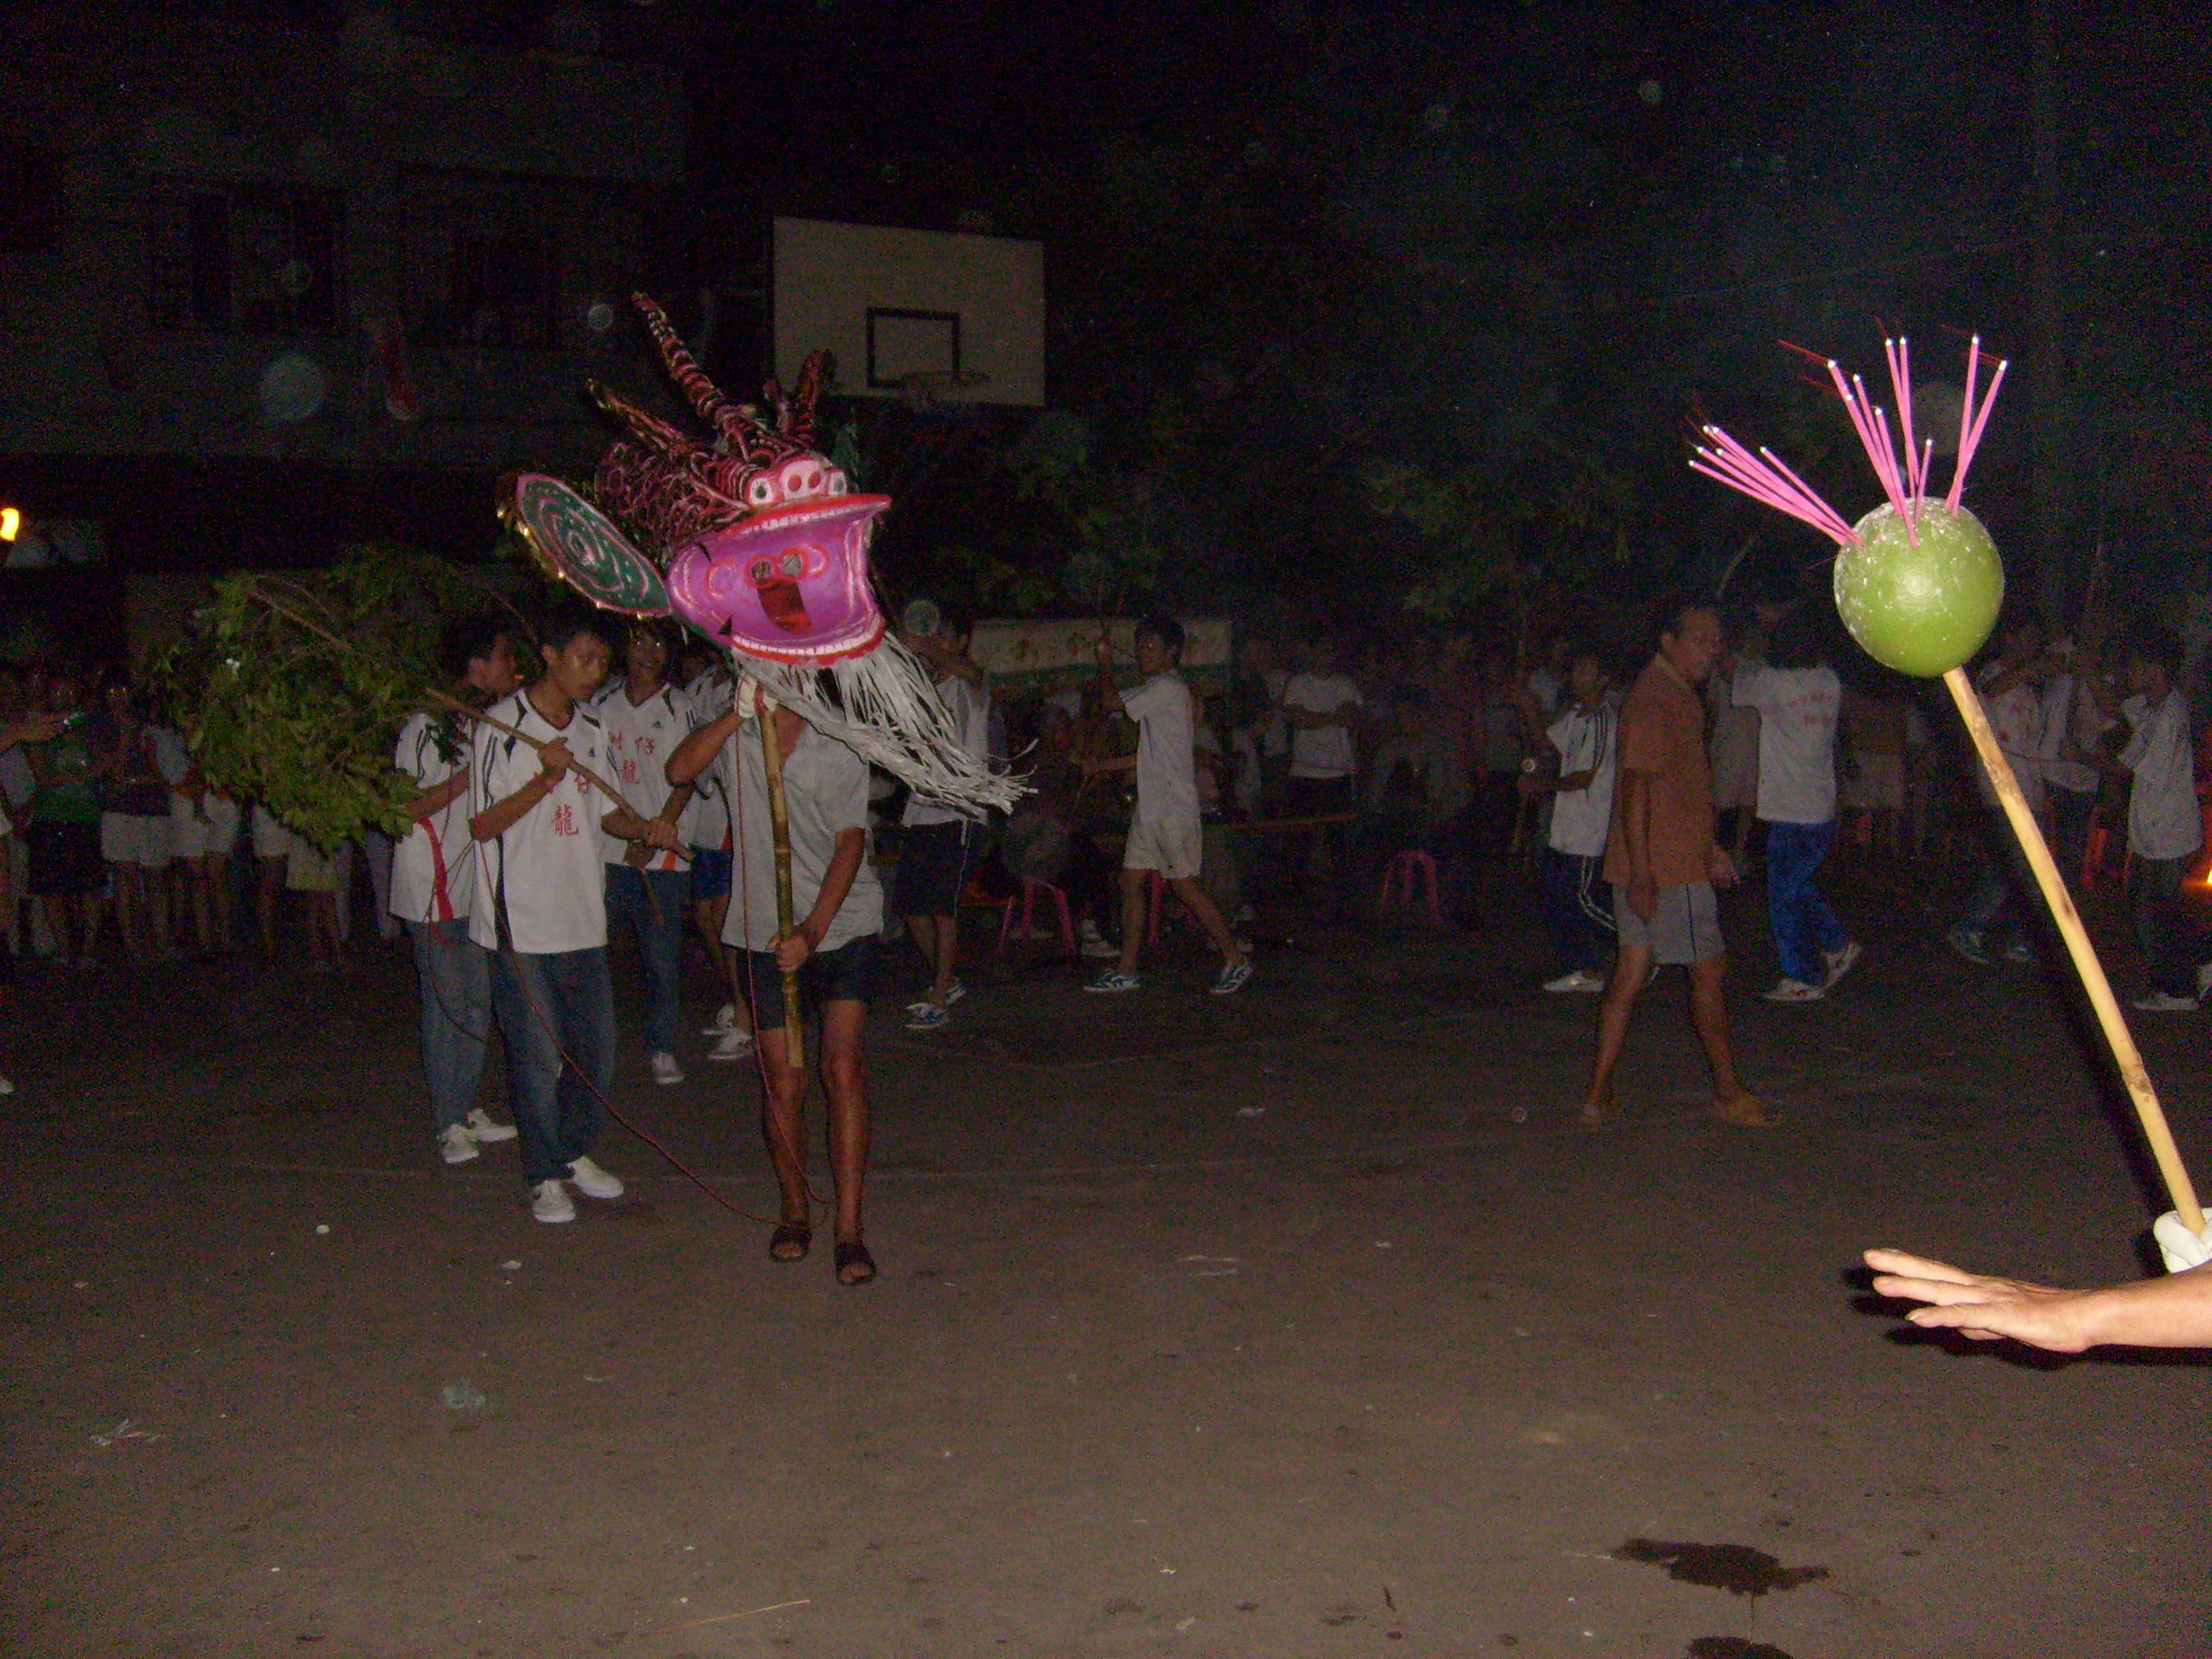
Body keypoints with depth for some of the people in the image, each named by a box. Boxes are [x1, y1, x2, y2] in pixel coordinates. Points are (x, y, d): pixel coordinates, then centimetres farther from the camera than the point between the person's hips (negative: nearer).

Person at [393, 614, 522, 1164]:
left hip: (476, 886, 8)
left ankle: (467, 1108, 24)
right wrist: (468, 777, -23)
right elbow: (408, 807, -17)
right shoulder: (426, 726, -15)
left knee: (478, 1002, 12)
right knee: (446, 1005, -1)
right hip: (434, 889, -8)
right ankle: (448, 1123, 8)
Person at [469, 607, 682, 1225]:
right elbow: (482, 825, -10)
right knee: (539, 1056, 0)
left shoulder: (591, 730, 12)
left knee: (597, 1049, 11)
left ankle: (575, 1151, 30)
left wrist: (644, 828, -1)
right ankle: (544, 1176, 14)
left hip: (583, 919, 6)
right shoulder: (501, 727, -9)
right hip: (521, 924, -6)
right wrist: (545, 779, -22)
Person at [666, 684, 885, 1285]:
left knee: (843, 1069, -12)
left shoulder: (838, 750, -5)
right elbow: (679, 771, -17)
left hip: (842, 926, -2)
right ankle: (794, 1212, 25)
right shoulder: (735, 739, 1)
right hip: (767, 936, 2)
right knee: (783, 1083, 4)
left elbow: (850, 845, -10)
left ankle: (850, 1229, -8)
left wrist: (813, 930, -21)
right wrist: (738, 714, -26)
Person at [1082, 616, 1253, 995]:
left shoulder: (1169, 689, -13)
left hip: (1174, 808, -10)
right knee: (1131, 882, 7)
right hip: (1151, 807, 10)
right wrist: (1101, 765, 22)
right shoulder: (1159, 692, 18)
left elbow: (1112, 700, -17)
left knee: (1184, 884, -4)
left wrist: (1105, 662, 0)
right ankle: (1126, 971, 11)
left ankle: (1235, 959, 8)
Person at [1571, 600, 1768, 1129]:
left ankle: (1599, 1094, 12)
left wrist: (1708, 847, 29)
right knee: (1710, 971, 1)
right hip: (1664, 868, -10)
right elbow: (1636, 783, -21)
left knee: (1633, 971, 10)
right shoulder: (1655, 699, -16)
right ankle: (1728, 1093, 12)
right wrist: (1640, 873, -25)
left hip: (1649, 867, 10)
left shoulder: (1680, 695, 17)